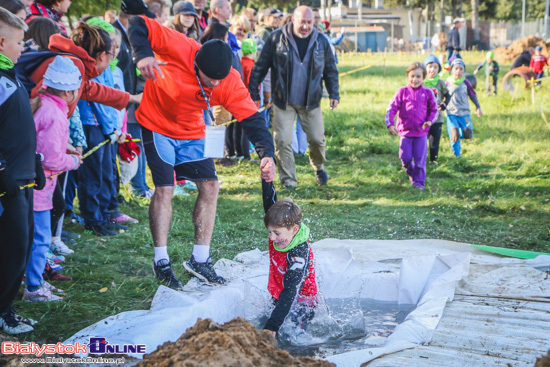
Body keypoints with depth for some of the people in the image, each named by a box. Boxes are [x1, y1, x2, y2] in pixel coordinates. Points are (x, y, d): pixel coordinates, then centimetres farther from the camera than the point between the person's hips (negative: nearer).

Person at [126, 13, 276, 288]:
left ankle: (200, 260, 8)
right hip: (157, 124, -4)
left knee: (210, 186, -2)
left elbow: (251, 119, -19)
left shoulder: (231, 84, -21)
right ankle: (161, 262, -1)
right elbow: (138, 25, -25)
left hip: (191, 133, 5)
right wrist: (144, 54, -45)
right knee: (164, 188, -13)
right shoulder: (178, 49, -30)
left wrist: (266, 154, -34)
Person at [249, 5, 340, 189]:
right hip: (283, 101, -2)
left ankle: (319, 167, 35)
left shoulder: (321, 41, 2)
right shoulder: (277, 38, -6)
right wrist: (253, 91, -2)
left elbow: (331, 70, 12)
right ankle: (288, 178, 9)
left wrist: (334, 94, 5)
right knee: (282, 140, -5)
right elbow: (260, 66, -1)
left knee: (317, 139, 5)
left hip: (311, 101, 2)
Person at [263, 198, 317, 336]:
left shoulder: (299, 254, -33)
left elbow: (290, 291, -39)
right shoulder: (281, 235, -10)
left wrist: (272, 326, -45)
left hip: (299, 305, -8)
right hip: (279, 298, 8)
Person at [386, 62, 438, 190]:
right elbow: (391, 108, -2)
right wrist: (390, 124, -14)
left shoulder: (427, 92, 2)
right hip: (405, 131, 0)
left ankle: (419, 182, 12)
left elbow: (434, 110, 11)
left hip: (421, 132, 0)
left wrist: (430, 121, -7)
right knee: (405, 158, 1)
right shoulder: (402, 92, 0)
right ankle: (411, 173, 30)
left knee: (420, 159, 0)